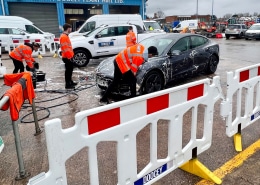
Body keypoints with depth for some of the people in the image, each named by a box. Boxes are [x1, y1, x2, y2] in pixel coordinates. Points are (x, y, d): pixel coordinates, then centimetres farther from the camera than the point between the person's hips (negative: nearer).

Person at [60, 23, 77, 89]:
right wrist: (68, 57, -23)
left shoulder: (66, 36, 15)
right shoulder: (63, 37, -18)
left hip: (69, 56, 10)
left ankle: (70, 82, 30)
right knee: (68, 70, -4)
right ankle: (67, 84, 3)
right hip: (67, 57, -10)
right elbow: (65, 48, -24)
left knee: (70, 70, 18)